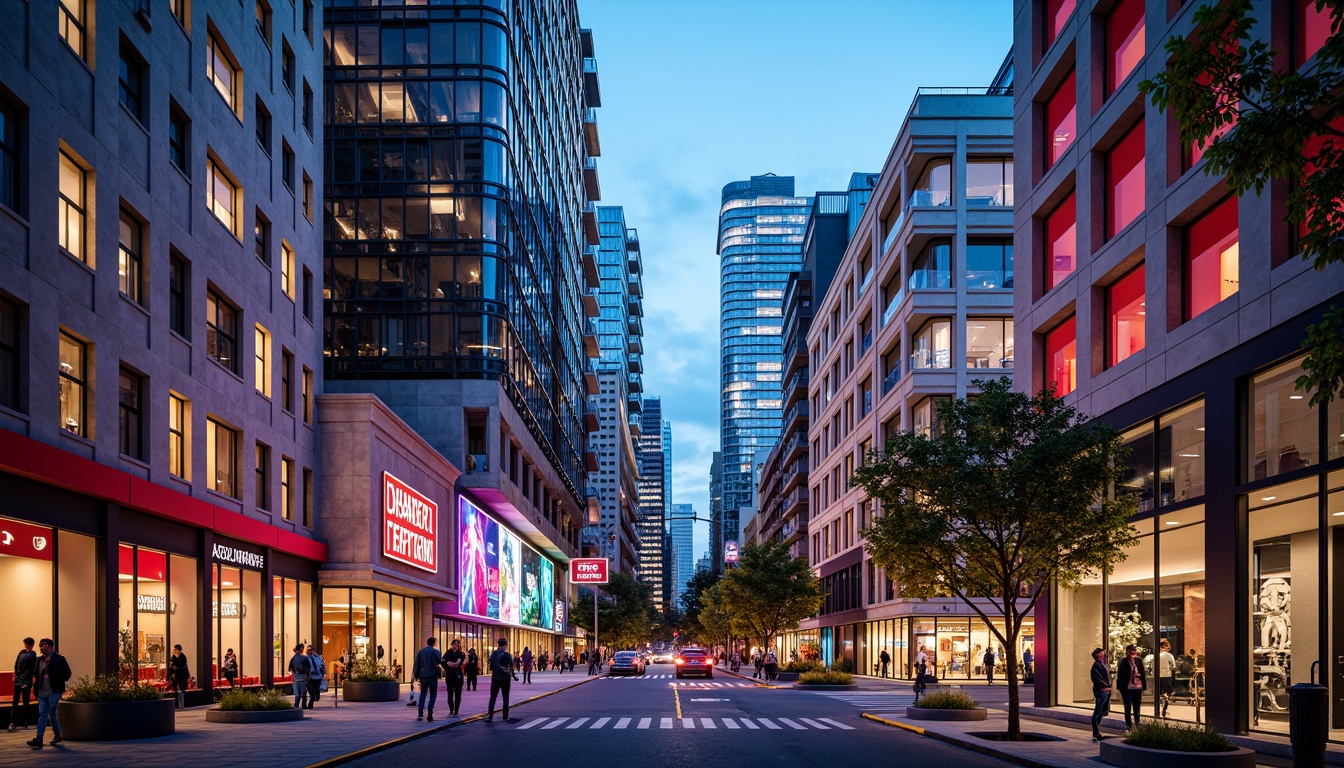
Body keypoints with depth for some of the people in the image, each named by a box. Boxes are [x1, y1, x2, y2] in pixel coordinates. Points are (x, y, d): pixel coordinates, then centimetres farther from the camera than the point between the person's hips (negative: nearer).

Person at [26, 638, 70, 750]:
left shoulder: (59, 659, -9)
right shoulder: (40, 660, 11)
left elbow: (66, 674, -8)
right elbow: (35, 673, 25)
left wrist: (57, 682, -8)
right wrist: (35, 682, 8)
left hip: (53, 692, -6)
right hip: (42, 692, 6)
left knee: (52, 715, 0)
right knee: (42, 715, 2)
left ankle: (57, 736, 17)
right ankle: (39, 740, 1)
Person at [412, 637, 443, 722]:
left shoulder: (420, 652, 6)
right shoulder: (435, 651, -6)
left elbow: (416, 664, 7)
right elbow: (440, 661, -12)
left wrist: (416, 674, 14)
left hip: (423, 676, 4)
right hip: (432, 676, -4)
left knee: (423, 693, 17)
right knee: (433, 694, 7)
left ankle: (420, 713, 4)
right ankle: (430, 714, -3)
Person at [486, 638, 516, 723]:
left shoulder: (493, 654, -2)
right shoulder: (507, 655, -10)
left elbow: (491, 666, 0)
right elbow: (511, 667, -8)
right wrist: (511, 675, 8)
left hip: (495, 678, 2)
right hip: (505, 679, -2)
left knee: (492, 697, 6)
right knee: (505, 698, 6)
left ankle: (490, 717, 1)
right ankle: (505, 717, 5)